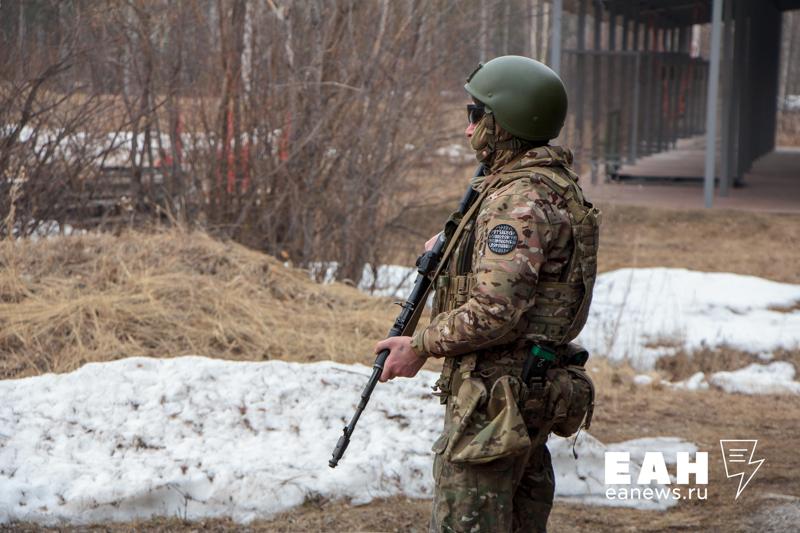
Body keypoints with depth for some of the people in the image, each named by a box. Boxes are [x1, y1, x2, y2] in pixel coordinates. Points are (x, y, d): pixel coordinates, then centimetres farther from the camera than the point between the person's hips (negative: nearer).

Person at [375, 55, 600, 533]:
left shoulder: (521, 200, -19)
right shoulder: (554, 184, 14)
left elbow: (494, 313, -25)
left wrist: (421, 346, -13)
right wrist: (454, 249, 19)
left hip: (497, 396, -11)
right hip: (533, 390, 11)